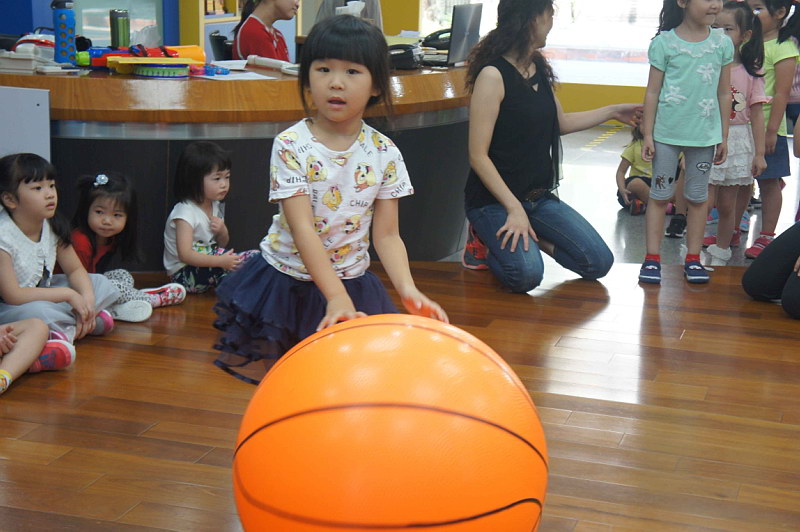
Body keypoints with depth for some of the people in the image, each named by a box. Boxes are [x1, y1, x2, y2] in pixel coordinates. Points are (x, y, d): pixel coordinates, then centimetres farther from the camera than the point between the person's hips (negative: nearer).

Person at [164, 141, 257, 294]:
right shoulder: (185, 212, -19)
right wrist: (220, 261, -35)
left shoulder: (215, 206, 7)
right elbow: (185, 254, -27)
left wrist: (222, 231, -6)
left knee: (253, 257, -8)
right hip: (184, 274, -7)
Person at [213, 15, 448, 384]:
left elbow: (386, 235, -6)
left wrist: (408, 290, -25)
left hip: (352, 282, 2)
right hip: (287, 280, -2)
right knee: (251, 371, 2)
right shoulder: (291, 145, -16)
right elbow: (302, 228, -23)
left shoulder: (384, 153, -7)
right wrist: (336, 297, -34)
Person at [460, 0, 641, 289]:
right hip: (494, 199, -8)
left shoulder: (539, 69, 7)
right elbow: (478, 156, -19)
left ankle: (525, 237, 11)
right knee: (526, 274, -31)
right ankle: (487, 242, -1)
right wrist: (514, 209, -23)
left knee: (599, 262, -3)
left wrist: (612, 111, 29)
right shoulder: (493, 75, -17)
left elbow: (560, 123, 25)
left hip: (538, 197, 8)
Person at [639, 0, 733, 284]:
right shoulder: (664, 42, -6)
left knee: (698, 196, 10)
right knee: (660, 194, 4)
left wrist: (724, 137, 7)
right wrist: (648, 135, -5)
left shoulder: (722, 43, 1)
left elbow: (724, 93, 7)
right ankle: (652, 257, 9)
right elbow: (652, 92, -3)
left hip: (705, 134, 2)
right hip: (667, 132, -2)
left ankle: (693, 258, 18)